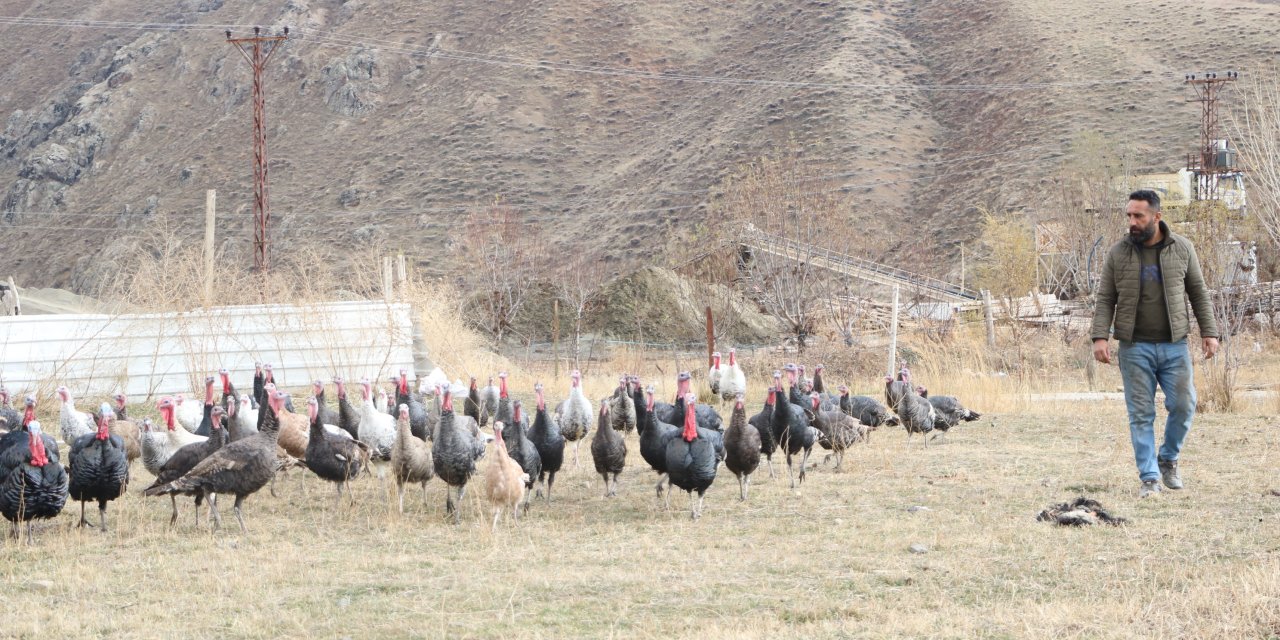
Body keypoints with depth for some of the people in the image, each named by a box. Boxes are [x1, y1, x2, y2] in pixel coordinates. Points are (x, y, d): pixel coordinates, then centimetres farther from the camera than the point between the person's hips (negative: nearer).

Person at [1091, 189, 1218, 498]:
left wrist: (1209, 331, 2)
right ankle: (1149, 478, 4)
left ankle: (1168, 459, 20)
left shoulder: (1182, 249, 4)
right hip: (1134, 348, 0)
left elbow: (1199, 293, 9)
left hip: (1174, 345, 1)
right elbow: (1105, 299, 3)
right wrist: (1100, 337, -9)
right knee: (1141, 414, -1)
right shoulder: (1118, 253, 3)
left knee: (1183, 405, -4)